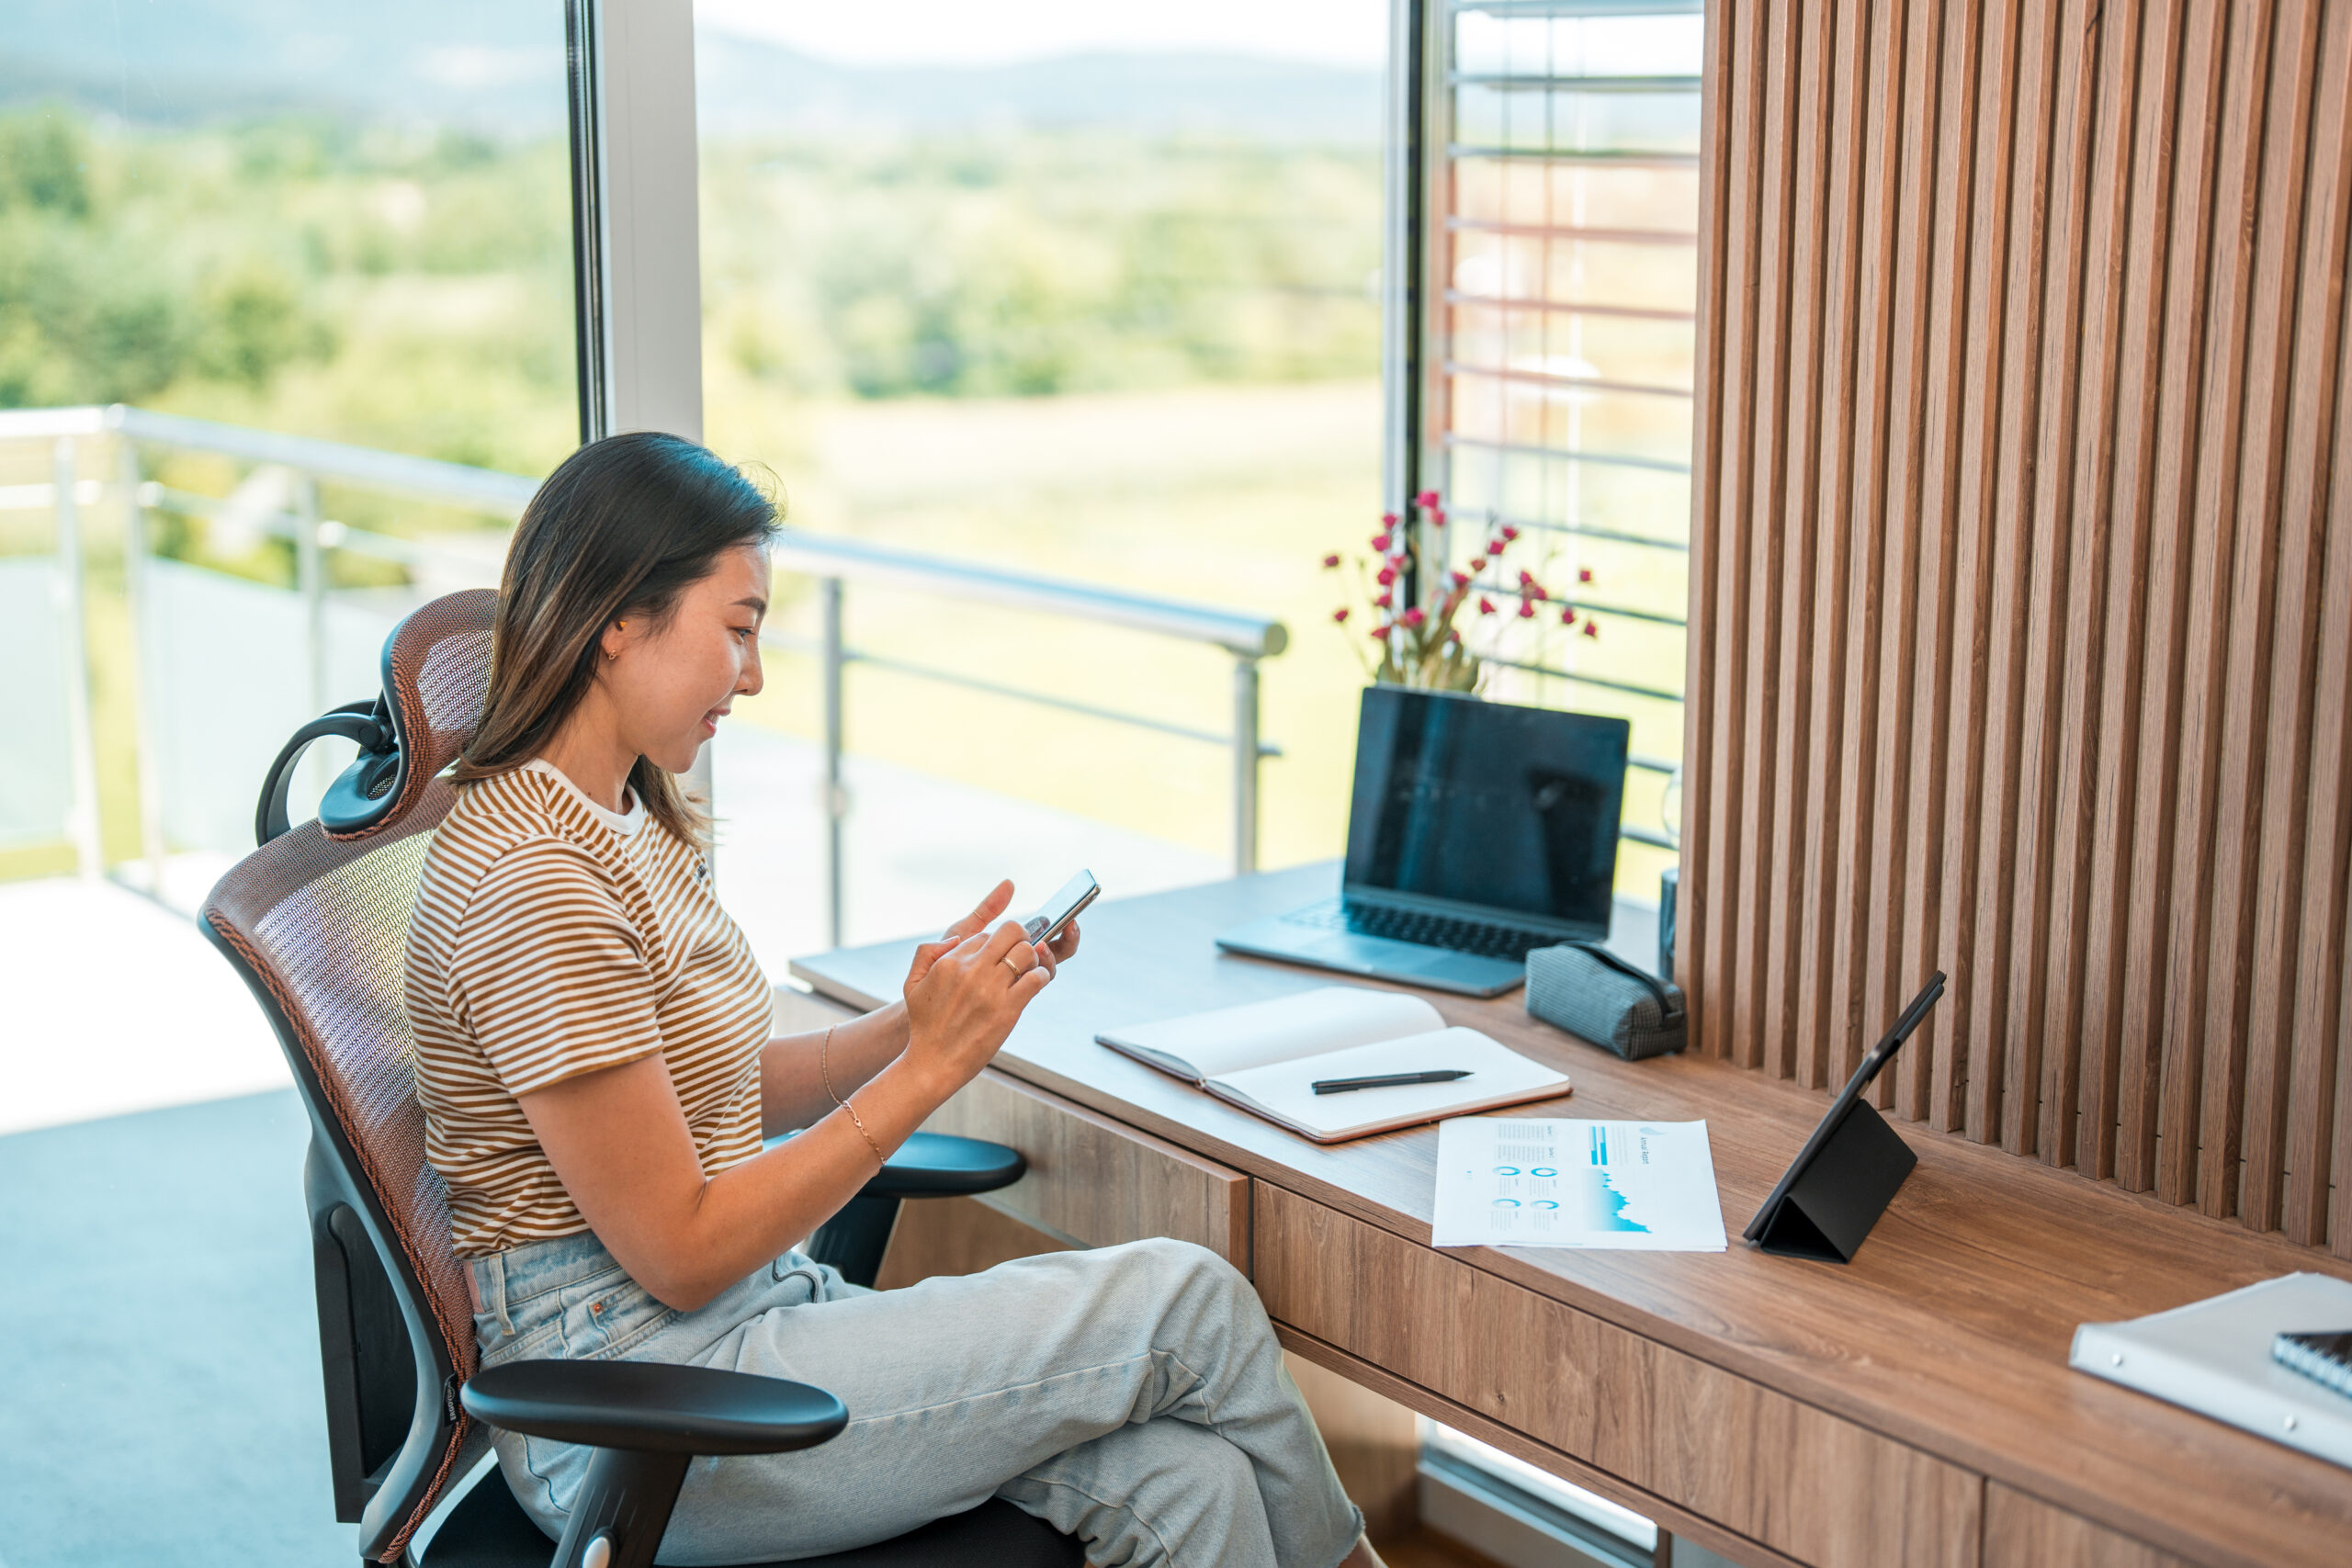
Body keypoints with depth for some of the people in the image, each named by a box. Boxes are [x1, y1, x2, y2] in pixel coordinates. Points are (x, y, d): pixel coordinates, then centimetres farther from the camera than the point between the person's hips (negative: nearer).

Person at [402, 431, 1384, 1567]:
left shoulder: (629, 821, 12)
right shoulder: (535, 878, -19)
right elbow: (681, 1254, -18)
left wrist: (934, 1014, 2)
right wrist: (931, 1065, -15)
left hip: (758, 1306, 9)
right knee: (1186, 1304, -12)